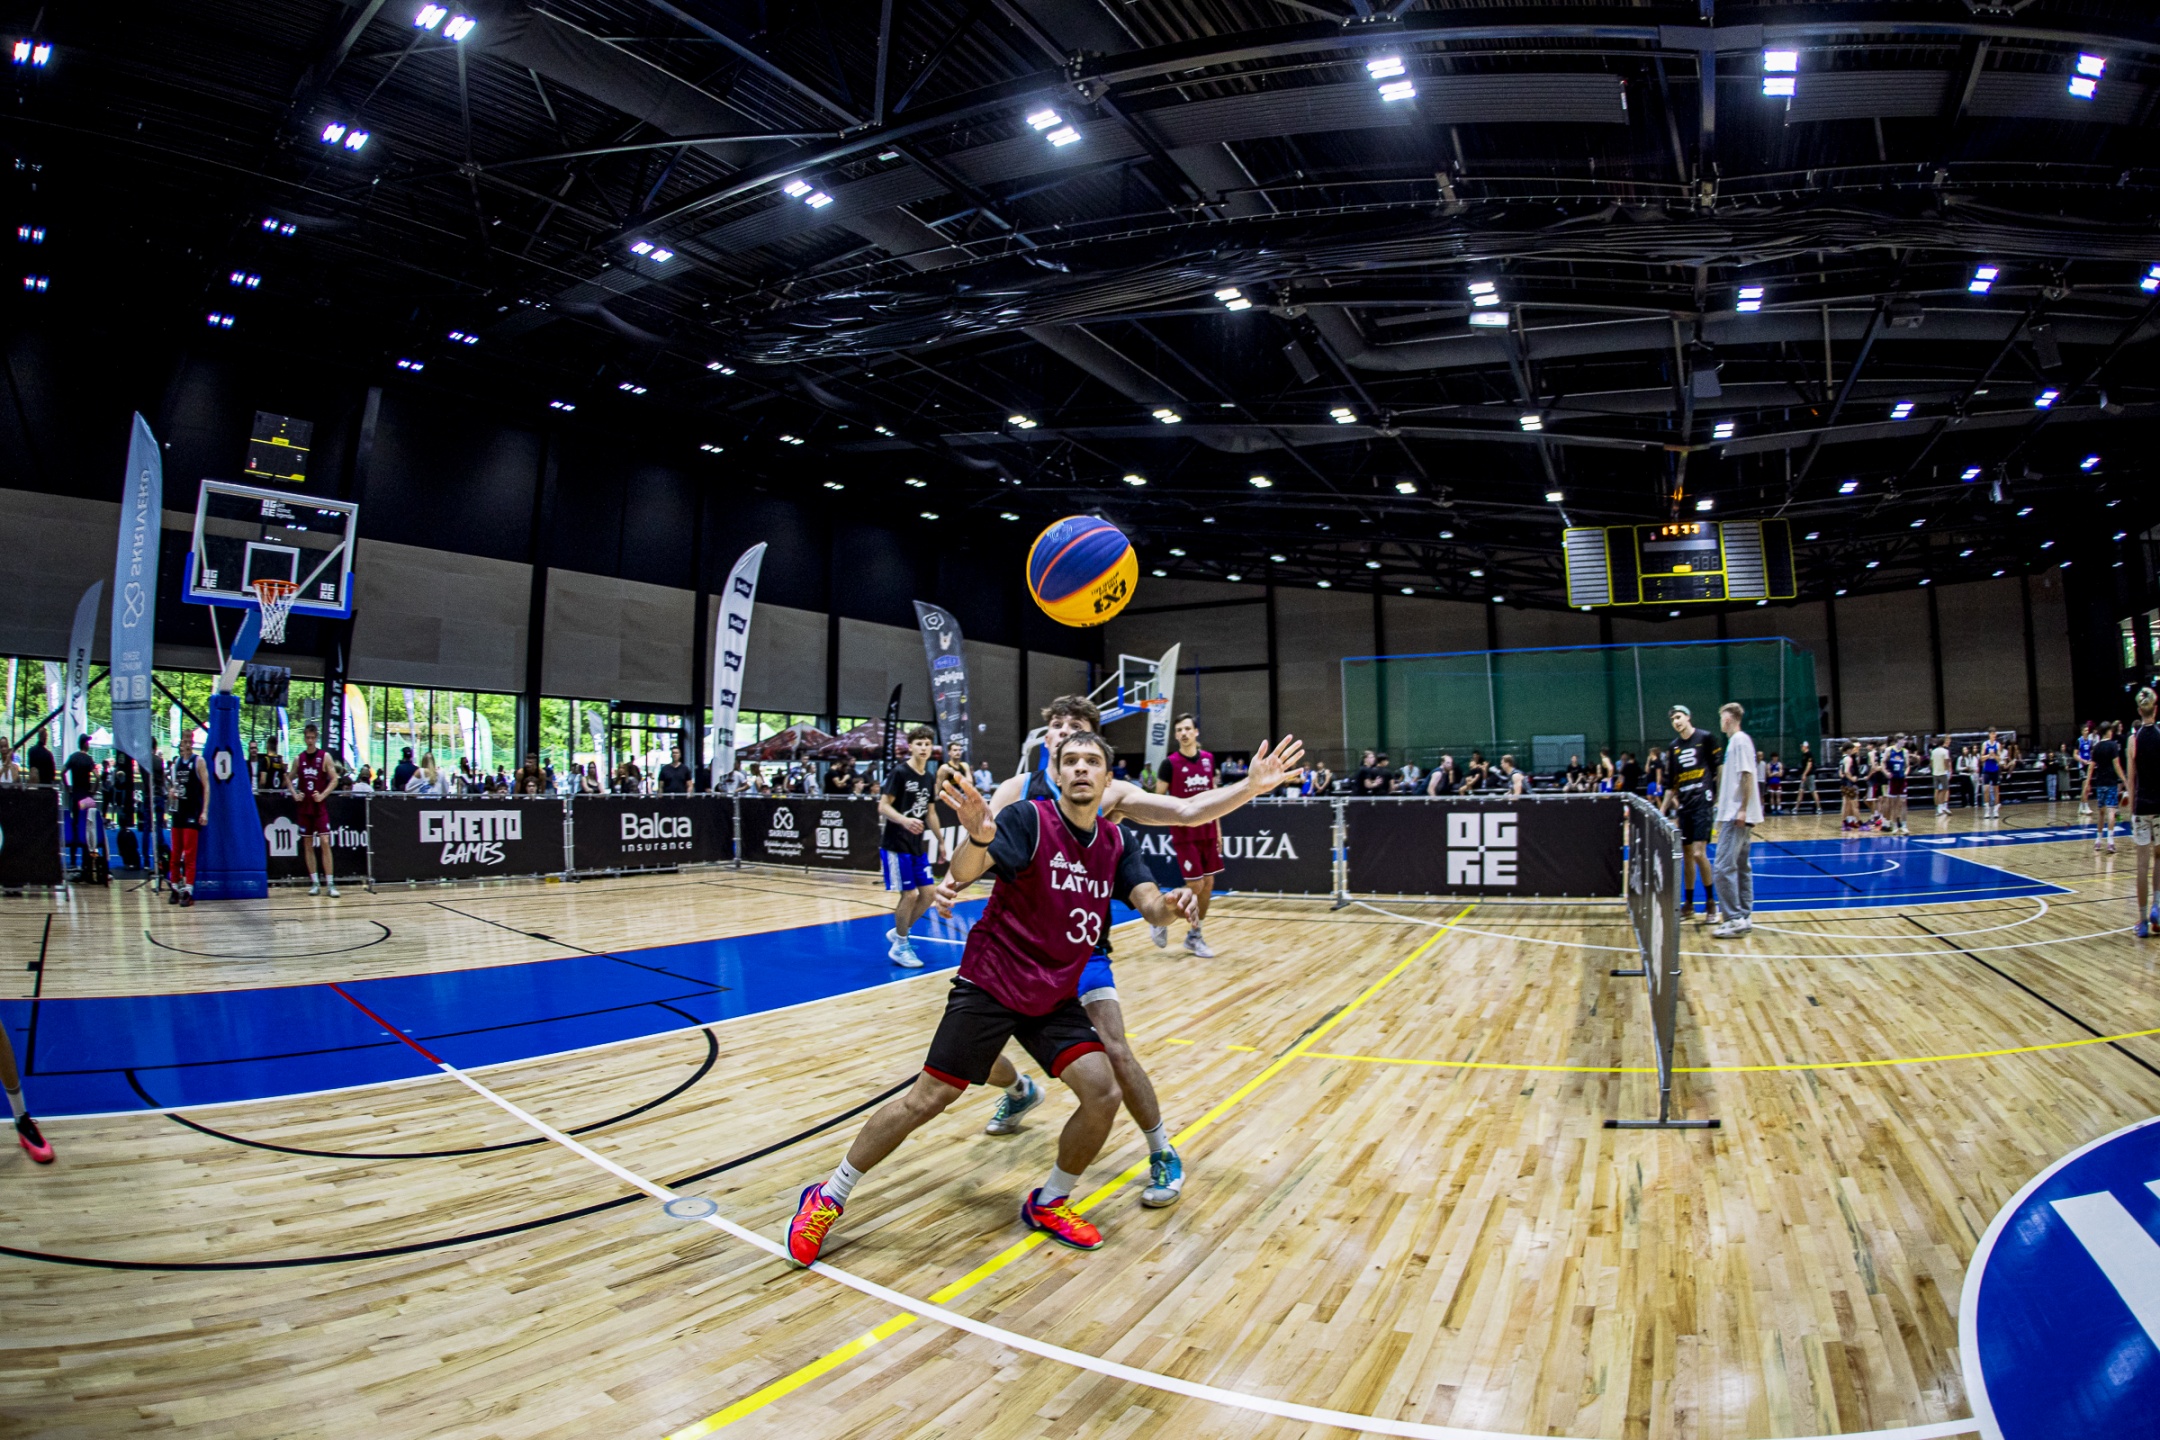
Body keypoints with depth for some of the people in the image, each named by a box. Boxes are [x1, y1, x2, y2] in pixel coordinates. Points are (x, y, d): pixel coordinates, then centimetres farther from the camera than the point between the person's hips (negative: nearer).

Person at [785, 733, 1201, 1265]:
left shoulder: (1115, 841, 2)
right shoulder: (1029, 818, -15)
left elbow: (1148, 901, -8)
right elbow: (964, 871, -28)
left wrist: (1169, 904, -32)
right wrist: (977, 839, -52)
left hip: (1056, 998, 5)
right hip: (989, 986, -5)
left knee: (1103, 1092, -10)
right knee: (926, 1099, -5)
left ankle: (1049, 1203, 16)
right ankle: (828, 1197, 17)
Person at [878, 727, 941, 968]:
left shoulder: (930, 778, 9)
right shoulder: (899, 772, -12)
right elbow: (883, 806, -15)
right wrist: (904, 820, -32)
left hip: (917, 846, 7)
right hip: (896, 845, -7)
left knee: (929, 892, 6)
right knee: (909, 894, -8)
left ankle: (897, 933, 23)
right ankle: (900, 947, 9)